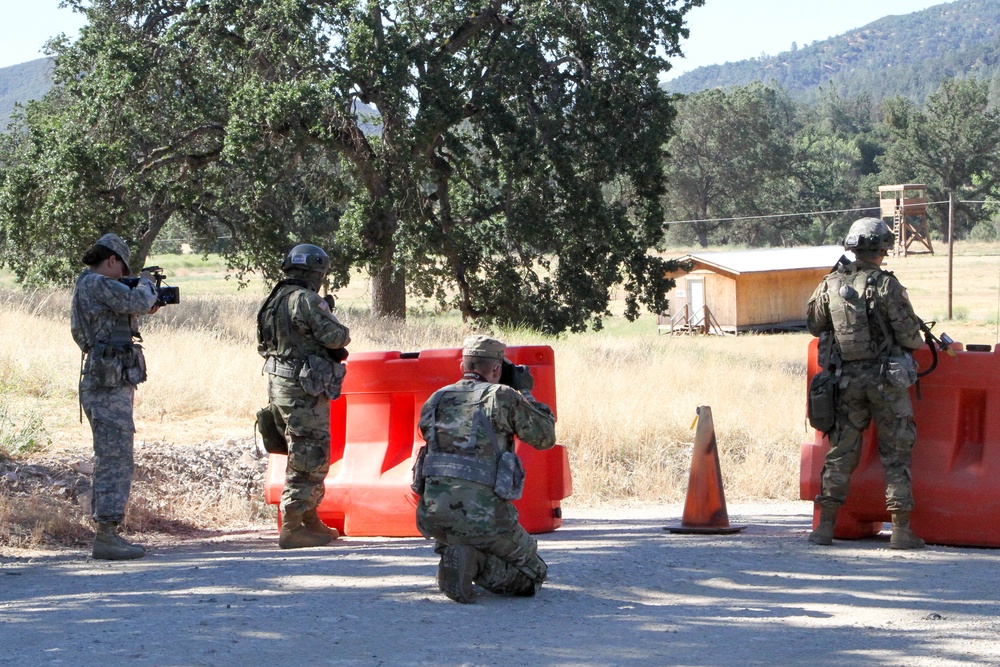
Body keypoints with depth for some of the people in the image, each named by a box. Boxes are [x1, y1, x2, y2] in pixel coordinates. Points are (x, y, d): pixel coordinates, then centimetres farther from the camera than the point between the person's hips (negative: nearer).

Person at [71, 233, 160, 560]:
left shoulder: (87, 286, 19)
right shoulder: (97, 284, -12)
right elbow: (138, 302, -20)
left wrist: (146, 307, 16)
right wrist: (145, 283, 1)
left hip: (108, 386, 11)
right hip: (108, 386, -11)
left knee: (110, 461, 15)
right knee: (116, 462, -10)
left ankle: (106, 533, 19)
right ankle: (106, 537, -11)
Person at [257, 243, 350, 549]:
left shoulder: (274, 301, 12)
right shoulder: (307, 300, -15)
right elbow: (335, 337, -19)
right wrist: (341, 330, 5)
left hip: (280, 386, 9)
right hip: (304, 389, -9)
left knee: (306, 458, 19)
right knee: (308, 459, -5)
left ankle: (311, 521, 27)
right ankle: (292, 528, -6)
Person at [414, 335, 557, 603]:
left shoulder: (436, 400, 12)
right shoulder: (503, 397, -1)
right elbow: (545, 438, 9)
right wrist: (526, 394, 25)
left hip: (431, 515, 5)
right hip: (482, 515, -5)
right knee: (532, 574, 13)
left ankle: (452, 554, 6)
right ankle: (475, 562, -13)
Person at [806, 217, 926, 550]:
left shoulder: (831, 284, 0)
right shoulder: (886, 285, -13)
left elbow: (814, 325, 13)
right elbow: (909, 333, -11)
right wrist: (918, 342, 12)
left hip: (846, 379, 4)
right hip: (886, 378, -4)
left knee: (840, 453, 11)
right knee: (896, 454, 3)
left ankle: (826, 526, 8)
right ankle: (901, 529, 3)